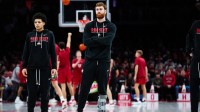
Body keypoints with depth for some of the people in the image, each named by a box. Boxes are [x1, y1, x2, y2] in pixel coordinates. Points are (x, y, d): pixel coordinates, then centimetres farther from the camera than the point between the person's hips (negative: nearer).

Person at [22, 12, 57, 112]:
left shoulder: (49, 35, 5)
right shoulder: (30, 35, 8)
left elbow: (53, 52, 4)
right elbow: (26, 52, 9)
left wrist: (54, 67, -2)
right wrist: (24, 66, 2)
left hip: (45, 68, -1)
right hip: (32, 68, 1)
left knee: (45, 92, 1)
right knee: (31, 92, 2)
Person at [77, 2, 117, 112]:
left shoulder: (111, 26, 4)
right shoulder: (89, 26, 8)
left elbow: (108, 40, -13)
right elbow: (86, 41, -5)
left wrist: (94, 39, -9)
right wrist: (100, 41, -11)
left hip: (104, 60, -1)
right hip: (90, 60, 1)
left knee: (102, 87, 3)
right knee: (84, 87, 0)